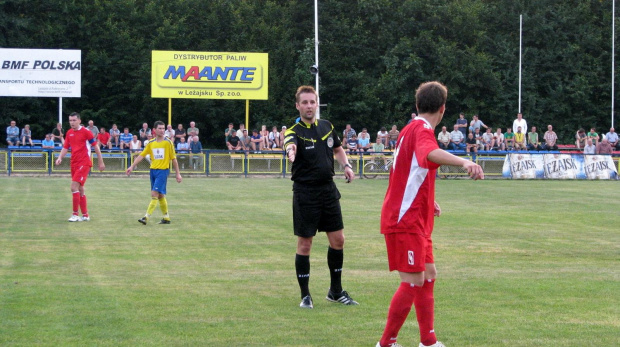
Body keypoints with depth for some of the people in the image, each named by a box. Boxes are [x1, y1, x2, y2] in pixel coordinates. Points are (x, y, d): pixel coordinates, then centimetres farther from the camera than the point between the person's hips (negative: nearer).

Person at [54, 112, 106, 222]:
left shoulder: (86, 131, -8)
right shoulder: (69, 133, 10)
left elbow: (95, 146, -4)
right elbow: (65, 148, 13)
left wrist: (101, 162, -3)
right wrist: (60, 158, -7)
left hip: (84, 163, -7)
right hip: (74, 163, 7)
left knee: (74, 187, -16)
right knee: (80, 189, 11)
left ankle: (75, 214, -11)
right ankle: (85, 215, 19)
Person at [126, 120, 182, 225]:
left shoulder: (168, 142, -3)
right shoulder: (151, 143, 8)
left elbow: (173, 158, 0)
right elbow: (141, 156, 9)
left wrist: (178, 174, 1)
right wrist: (132, 166, 0)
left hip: (163, 170, -5)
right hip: (153, 170, 5)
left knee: (155, 193, -14)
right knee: (160, 195, 11)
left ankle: (147, 217, -17)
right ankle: (166, 217, 21)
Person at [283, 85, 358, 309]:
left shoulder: (327, 127, 6)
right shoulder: (295, 131, -12)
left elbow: (337, 148, 24)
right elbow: (290, 144, -36)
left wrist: (346, 165, 5)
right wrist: (291, 151, -60)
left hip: (329, 190, 5)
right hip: (305, 193, -5)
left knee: (338, 240, 9)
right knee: (304, 244, 0)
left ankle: (336, 291, 23)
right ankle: (305, 295, 11)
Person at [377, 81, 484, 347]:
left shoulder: (412, 129, 16)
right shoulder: (422, 130, -15)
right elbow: (430, 153, -41)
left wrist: (428, 202, 36)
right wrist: (463, 162, -57)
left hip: (415, 220, 10)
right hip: (406, 221, -10)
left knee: (428, 274, 15)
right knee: (413, 282, -9)